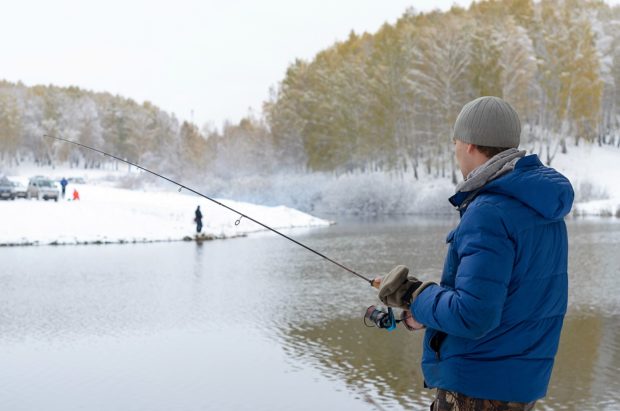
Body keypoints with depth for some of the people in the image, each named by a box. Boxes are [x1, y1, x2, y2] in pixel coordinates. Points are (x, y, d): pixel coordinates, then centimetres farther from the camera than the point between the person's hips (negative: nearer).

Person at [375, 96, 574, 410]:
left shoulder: (489, 214, -21)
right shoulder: (545, 212, 7)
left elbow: (473, 316, -26)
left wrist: (412, 295, -10)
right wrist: (427, 304, 7)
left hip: (478, 386, -9)